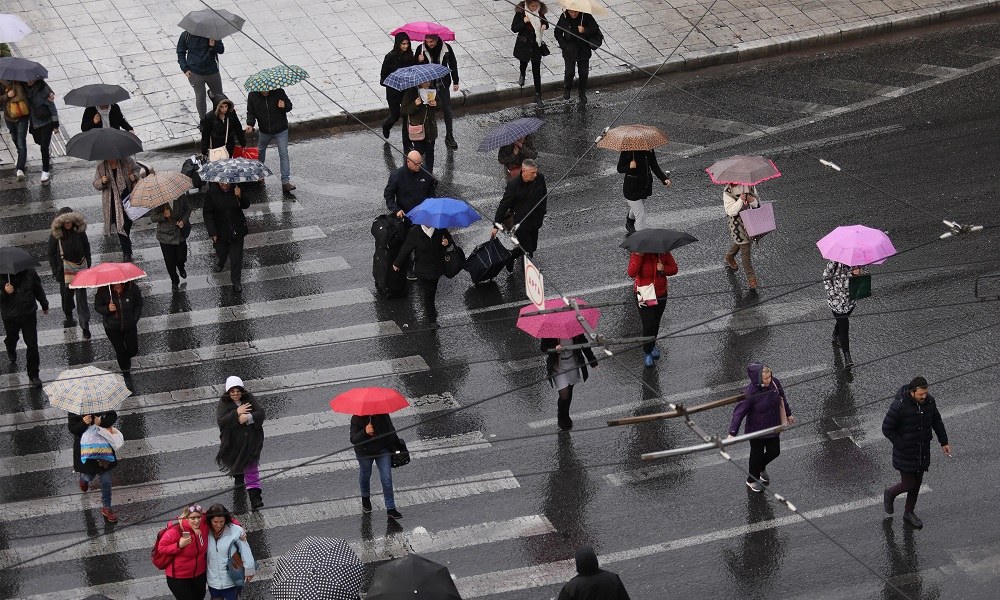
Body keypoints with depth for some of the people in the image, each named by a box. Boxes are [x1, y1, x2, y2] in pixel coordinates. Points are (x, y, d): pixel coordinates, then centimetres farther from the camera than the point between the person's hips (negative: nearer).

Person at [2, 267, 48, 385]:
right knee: (11, 340, 22)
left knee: (32, 344, -2)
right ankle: (12, 355, 59)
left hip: (29, 314, 0)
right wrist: (4, 292, -32)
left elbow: (38, 289, 9)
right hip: (10, 316, 0)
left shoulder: (29, 273, -8)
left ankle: (33, 374, 11)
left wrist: (44, 305, 22)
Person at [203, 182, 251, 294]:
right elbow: (207, 214, -11)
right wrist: (212, 233, -13)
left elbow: (246, 205, -3)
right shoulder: (211, 193, -19)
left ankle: (236, 282, 23)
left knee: (236, 257, 5)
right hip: (220, 230, 0)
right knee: (221, 251, 23)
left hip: (236, 230, 0)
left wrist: (240, 197, -25)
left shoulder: (236, 189, -15)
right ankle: (221, 262, 60)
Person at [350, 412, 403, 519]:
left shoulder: (382, 415, -14)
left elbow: (390, 430, 2)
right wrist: (365, 432, -43)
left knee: (387, 479, -4)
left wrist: (393, 448, 8)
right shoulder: (357, 418, -22)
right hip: (365, 453, -1)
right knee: (365, 475, 23)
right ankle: (365, 498, 52)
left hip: (382, 451, 1)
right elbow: (353, 439, -26)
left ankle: (391, 509, 3)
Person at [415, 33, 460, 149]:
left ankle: (449, 136, 14)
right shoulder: (421, 49, -8)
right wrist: (418, 61, -23)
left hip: (443, 85, 0)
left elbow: (453, 65, 6)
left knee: (447, 110, 3)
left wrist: (455, 82, 9)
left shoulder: (446, 48, -7)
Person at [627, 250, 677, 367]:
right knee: (649, 325, -7)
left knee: (656, 323, 19)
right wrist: (638, 257, -38)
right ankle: (647, 353, 13)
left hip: (660, 295, 4)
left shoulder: (664, 253, -10)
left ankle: (652, 345, 44)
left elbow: (674, 269, 0)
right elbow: (632, 273, -31)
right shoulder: (637, 254, -18)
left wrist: (664, 269, -22)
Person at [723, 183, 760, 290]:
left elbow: (758, 203, 2)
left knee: (740, 243, 27)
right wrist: (740, 201, -38)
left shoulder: (751, 186, -4)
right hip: (738, 224, -6)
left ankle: (729, 258, 58)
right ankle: (751, 277, 11)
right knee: (745, 250, 0)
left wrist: (753, 200, -22)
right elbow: (730, 211, -24)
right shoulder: (728, 192, -19)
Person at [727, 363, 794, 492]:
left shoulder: (774, 383, -15)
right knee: (757, 454, 14)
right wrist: (733, 433, -28)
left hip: (772, 427, 5)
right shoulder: (749, 393, -31)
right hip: (757, 430, -5)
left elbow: (782, 398, 6)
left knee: (774, 452, 18)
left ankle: (761, 468, 52)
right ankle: (752, 480, 41)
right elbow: (739, 412, -26)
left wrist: (788, 414, 20)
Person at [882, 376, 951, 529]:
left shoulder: (929, 400, -10)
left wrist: (944, 442, 6)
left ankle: (909, 512, 38)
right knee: (908, 485, 3)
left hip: (923, 453, 5)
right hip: (905, 454, -5)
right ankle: (890, 494, 36)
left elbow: (936, 421, 8)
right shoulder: (899, 406, -28)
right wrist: (903, 446, -19)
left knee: (917, 483, 18)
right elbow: (887, 429, -19)